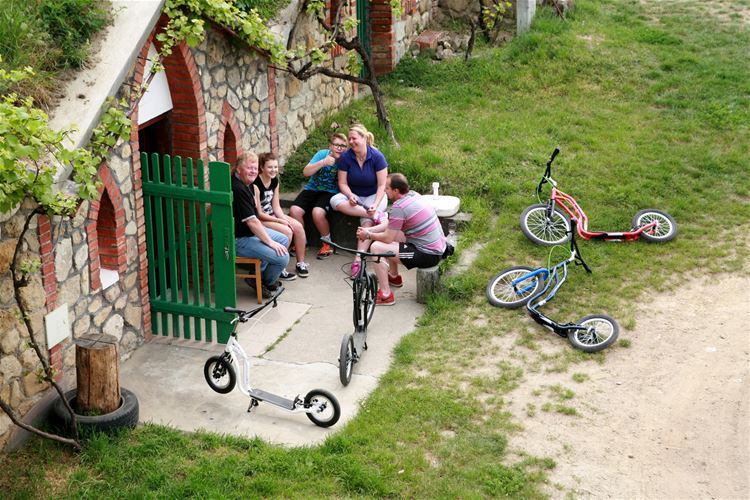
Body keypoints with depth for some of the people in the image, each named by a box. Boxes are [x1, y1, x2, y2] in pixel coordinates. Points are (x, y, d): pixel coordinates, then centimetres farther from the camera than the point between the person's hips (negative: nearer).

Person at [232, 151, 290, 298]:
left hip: (250, 231, 11)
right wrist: (270, 242, -19)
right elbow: (251, 221, -26)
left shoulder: (247, 185, 7)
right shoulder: (238, 189, -27)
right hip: (239, 239, -11)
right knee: (282, 257, -17)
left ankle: (259, 274, 21)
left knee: (284, 240, 21)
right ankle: (267, 282, 12)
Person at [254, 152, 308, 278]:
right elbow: (259, 214, -19)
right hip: (259, 220, -8)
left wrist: (284, 219, -13)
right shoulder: (256, 184, -22)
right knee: (287, 231, -25)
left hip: (272, 215, 8)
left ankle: (300, 263, 3)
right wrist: (280, 221, -19)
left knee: (298, 226, -9)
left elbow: (276, 207, 6)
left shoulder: (275, 181, 4)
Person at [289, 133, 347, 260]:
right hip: (312, 189, 3)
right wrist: (323, 162, -25)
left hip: (330, 192, -2)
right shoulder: (322, 154, -6)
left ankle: (327, 244, -6)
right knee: (294, 210, -21)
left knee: (318, 213, -32)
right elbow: (306, 172, -14)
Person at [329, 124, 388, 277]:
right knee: (335, 201, -29)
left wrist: (376, 204, -27)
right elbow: (342, 183, -5)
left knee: (367, 222, -32)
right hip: (354, 195, 3)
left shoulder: (377, 156, -13)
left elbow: (382, 185, -12)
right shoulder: (345, 157, -7)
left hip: (374, 196, -3)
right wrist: (351, 196, -26)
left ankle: (358, 258, -40)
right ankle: (374, 215, -30)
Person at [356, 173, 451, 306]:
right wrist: (368, 230, 10)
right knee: (391, 231, 23)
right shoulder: (413, 195, 7)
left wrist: (368, 236, 3)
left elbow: (387, 238, -14)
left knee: (376, 247, -10)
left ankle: (385, 295, -5)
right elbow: (390, 224, 16)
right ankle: (394, 277, 38)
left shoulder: (399, 207, -21)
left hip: (428, 255, -10)